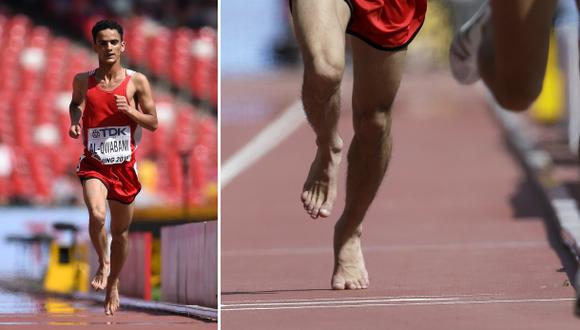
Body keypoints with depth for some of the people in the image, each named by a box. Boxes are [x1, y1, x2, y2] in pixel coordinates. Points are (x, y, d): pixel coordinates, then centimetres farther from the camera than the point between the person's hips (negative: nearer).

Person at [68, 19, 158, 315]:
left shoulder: (137, 82, -4)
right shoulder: (83, 81, -1)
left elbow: (153, 123, 2)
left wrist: (130, 111, -16)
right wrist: (74, 121, 1)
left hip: (124, 166, 1)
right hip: (93, 163, -1)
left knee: (121, 231, 13)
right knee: (97, 215, -28)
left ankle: (113, 284, 35)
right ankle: (103, 262, 0)